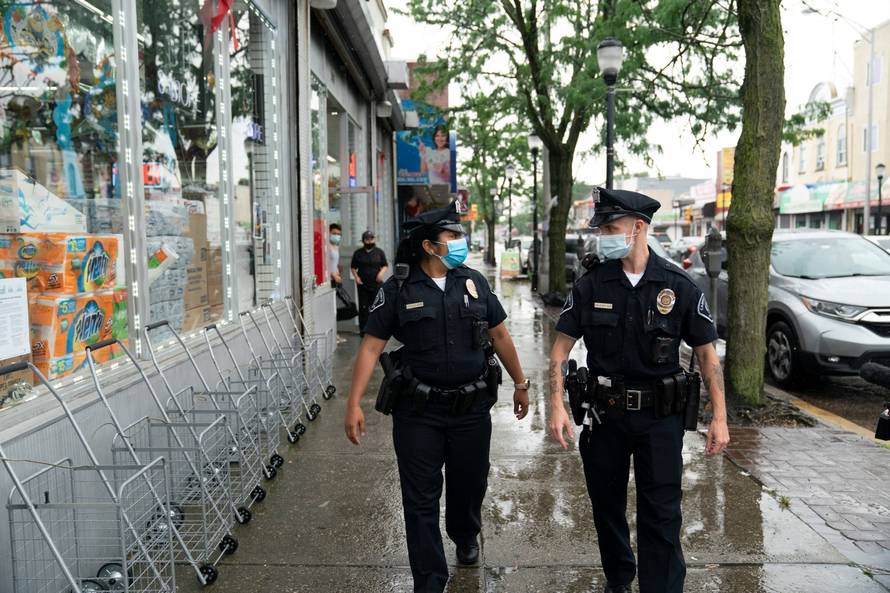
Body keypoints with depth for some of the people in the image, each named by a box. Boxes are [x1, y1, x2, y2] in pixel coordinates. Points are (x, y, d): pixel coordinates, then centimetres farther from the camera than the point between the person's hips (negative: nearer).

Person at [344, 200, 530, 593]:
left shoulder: (474, 282, 3)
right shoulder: (397, 290, -6)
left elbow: (499, 335, 10)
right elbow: (371, 346, -8)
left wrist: (520, 384, 13)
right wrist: (354, 404, -15)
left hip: (472, 408, 3)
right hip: (419, 411, -2)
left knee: (469, 485, 19)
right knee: (421, 500, 4)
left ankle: (466, 538, 50)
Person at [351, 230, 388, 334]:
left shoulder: (379, 252, 6)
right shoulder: (358, 253, 7)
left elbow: (385, 265, 10)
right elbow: (353, 267, 13)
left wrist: (382, 272, -11)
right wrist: (356, 277, -2)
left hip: (376, 284, 0)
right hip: (362, 284, 0)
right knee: (363, 307, 1)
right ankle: (363, 328, 7)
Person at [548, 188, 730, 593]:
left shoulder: (678, 287, -5)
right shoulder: (590, 286, -2)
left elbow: (706, 352, 0)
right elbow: (562, 346, -1)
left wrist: (719, 417, -6)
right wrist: (556, 403, -12)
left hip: (660, 419, -2)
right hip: (605, 415, 2)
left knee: (661, 516, -1)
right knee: (607, 506, 16)